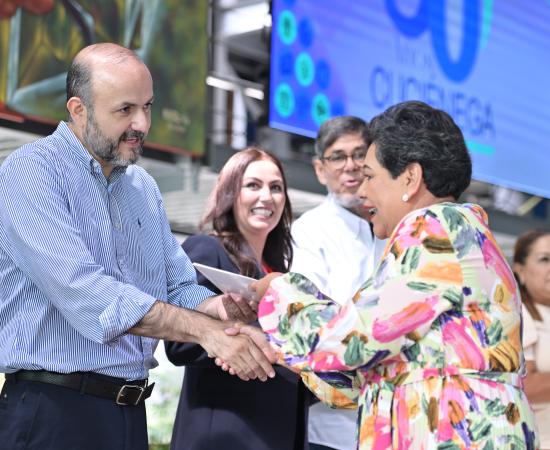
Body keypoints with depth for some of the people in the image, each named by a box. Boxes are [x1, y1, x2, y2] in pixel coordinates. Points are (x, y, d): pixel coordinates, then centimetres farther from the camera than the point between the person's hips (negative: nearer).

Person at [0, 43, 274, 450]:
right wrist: (204, 329, -25)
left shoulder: (144, 187, 13)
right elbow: (83, 291, -23)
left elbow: (179, 289, 13)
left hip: (131, 412, 7)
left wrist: (216, 307, -10)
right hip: (53, 412, -7)